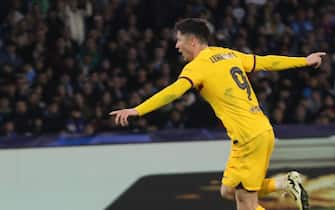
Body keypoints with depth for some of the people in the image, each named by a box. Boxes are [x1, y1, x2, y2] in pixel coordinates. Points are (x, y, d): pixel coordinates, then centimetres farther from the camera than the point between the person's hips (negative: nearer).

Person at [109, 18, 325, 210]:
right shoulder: (228, 54, 14)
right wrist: (305, 61, 37)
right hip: (264, 131, 8)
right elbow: (266, 62, 24)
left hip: (248, 138, -8)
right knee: (229, 191, 17)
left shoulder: (198, 66, -8)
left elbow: (174, 91, -24)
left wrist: (137, 110, -33)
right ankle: (285, 183, 9)